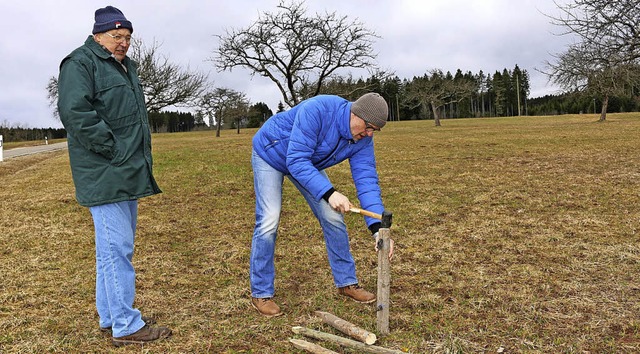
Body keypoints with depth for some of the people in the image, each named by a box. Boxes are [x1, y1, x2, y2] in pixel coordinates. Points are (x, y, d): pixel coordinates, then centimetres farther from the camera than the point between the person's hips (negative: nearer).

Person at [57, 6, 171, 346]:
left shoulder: (125, 66, 22)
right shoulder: (80, 63, -6)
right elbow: (75, 112, -20)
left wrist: (141, 157, 17)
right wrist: (113, 150, -18)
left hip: (128, 174, 10)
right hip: (104, 175, -9)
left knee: (115, 248, 14)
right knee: (117, 248, -7)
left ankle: (110, 318, 25)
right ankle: (126, 326, 2)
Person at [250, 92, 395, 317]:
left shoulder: (363, 139, -19)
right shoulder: (316, 110, -39)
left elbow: (366, 180, -24)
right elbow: (296, 160, -40)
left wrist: (378, 229, -35)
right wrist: (329, 193, -50)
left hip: (307, 162, 6)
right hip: (270, 153, -5)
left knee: (333, 218, -1)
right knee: (269, 221, -15)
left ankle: (346, 282, 14)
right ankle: (261, 294, 0)